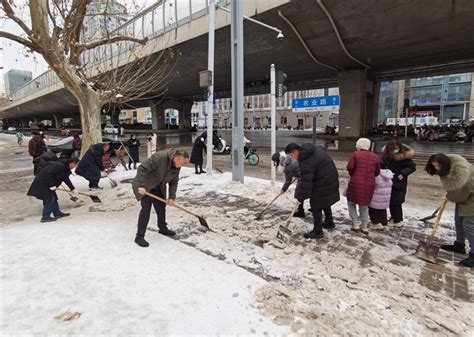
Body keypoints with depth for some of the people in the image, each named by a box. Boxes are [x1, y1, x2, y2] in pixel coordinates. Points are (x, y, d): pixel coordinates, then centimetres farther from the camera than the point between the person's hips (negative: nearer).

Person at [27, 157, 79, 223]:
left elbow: (66, 179, 17)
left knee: (54, 197, 16)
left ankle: (57, 213, 26)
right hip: (42, 183, -11)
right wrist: (52, 185, -27)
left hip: (47, 183, 11)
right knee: (50, 198, -11)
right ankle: (45, 217, -7)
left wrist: (72, 188, 14)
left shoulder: (66, 168, 8)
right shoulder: (59, 166, -25)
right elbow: (49, 174, -31)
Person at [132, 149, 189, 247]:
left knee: (161, 208, 13)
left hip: (158, 188, 7)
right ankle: (139, 236, -3)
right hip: (145, 187, -7)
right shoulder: (159, 157, -31)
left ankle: (163, 228, 33)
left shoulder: (177, 167, -7)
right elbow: (142, 168, -30)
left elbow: (173, 182, 1)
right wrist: (141, 185, -34)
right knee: (146, 209, -11)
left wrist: (171, 197, -6)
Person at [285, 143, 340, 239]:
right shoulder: (314, 148, 0)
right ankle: (329, 223, 45)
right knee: (325, 203, 26)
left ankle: (317, 232, 13)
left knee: (316, 207, 2)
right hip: (331, 180, 10)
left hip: (322, 186, -10)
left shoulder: (305, 162, -28)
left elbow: (305, 182, -28)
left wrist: (300, 198, -21)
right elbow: (323, 149, 25)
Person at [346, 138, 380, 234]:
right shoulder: (375, 156, 9)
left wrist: (352, 174, 6)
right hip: (369, 185, 4)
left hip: (356, 183, -4)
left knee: (351, 203, 17)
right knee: (364, 205, 18)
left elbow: (349, 167, -13)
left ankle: (355, 224, 12)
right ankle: (364, 227, 24)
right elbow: (377, 172, 10)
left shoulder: (355, 154, -3)